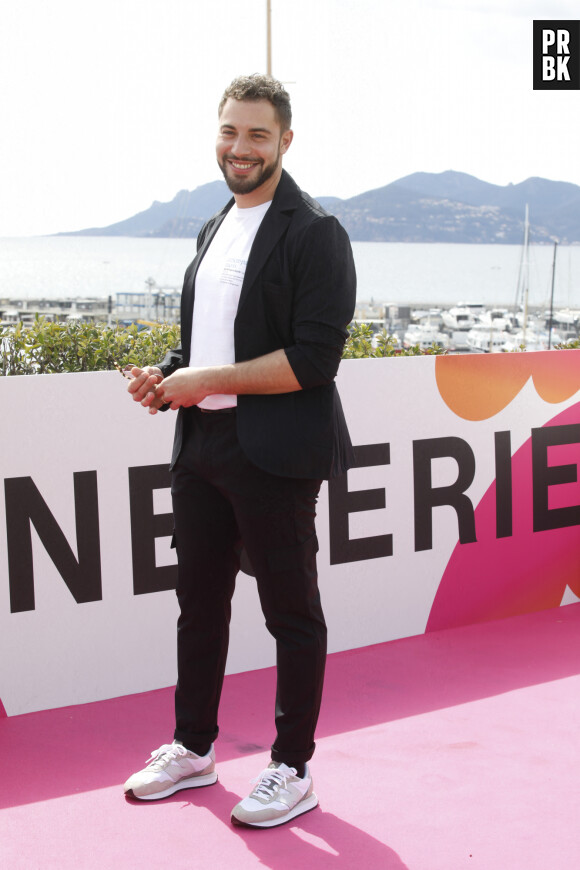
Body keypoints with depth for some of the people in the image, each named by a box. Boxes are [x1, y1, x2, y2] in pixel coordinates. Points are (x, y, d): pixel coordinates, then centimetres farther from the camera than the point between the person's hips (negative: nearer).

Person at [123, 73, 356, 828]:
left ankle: (293, 772, 19)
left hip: (274, 453, -8)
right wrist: (167, 375, 3)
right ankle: (193, 750, 33)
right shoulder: (215, 229, 14)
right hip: (202, 442, 8)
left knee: (291, 612, 5)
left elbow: (314, 358, -19)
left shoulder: (314, 234, -11)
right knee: (199, 601, 17)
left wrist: (208, 381, -17)